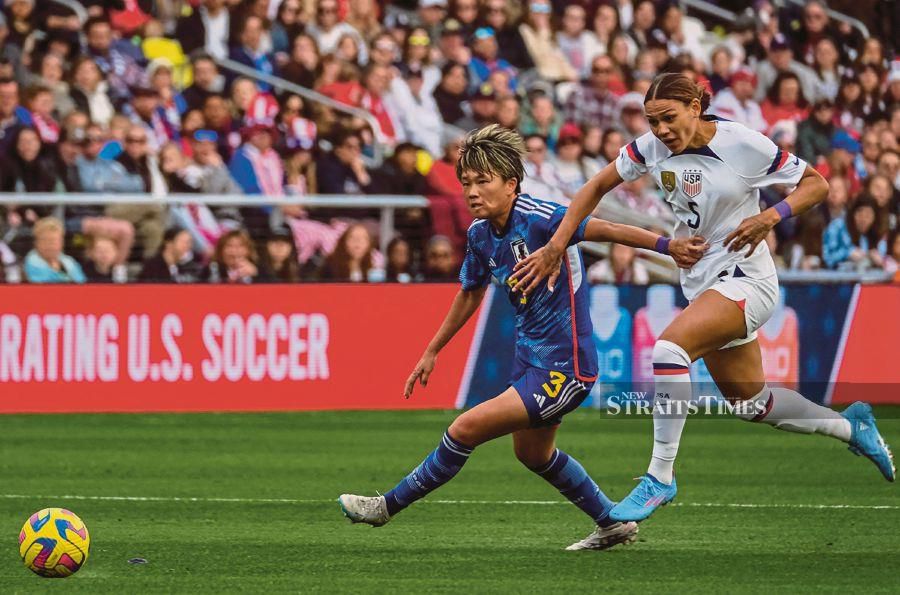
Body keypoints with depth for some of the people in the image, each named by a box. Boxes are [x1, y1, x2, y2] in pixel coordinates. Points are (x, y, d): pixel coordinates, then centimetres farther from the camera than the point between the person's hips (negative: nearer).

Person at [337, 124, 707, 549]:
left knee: (466, 428, -12)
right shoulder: (480, 234, 2)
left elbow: (604, 229, -28)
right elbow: (470, 293, 18)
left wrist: (667, 244, -38)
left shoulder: (538, 219, -23)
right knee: (533, 454, 26)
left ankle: (389, 505, 4)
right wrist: (432, 351, 25)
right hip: (530, 358, 10)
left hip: (564, 369, -10)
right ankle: (613, 525, 42)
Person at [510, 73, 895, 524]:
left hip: (746, 279, -7)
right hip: (700, 282, 7)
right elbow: (598, 186, 5)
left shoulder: (744, 145, -16)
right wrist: (556, 246, -4)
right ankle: (851, 426, 38)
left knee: (668, 350, -29)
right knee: (752, 404, 15)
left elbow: (817, 183, -7)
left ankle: (660, 477, -20)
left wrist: (771, 216, -24)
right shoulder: (652, 147, -4)